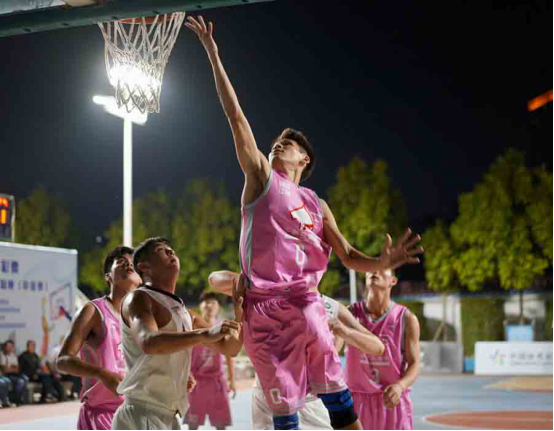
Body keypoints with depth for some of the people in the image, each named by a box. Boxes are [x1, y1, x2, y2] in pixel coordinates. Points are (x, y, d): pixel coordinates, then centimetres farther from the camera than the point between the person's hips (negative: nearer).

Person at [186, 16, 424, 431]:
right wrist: (213, 55, -2)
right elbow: (236, 117, 3)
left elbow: (349, 256, 12)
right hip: (263, 309, -2)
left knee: (338, 398, -5)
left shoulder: (317, 205, 16)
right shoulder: (261, 178, 10)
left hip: (305, 304, 2)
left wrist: (385, 262, -10)